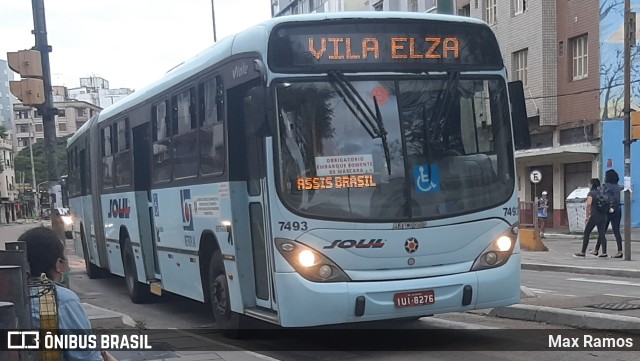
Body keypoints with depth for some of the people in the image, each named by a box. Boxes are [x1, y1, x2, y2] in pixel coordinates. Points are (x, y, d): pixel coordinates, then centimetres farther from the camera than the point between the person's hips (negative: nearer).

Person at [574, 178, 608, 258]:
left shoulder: (591, 193, -7)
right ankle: (604, 252, -1)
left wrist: (587, 216, -17)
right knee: (602, 234, 6)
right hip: (603, 216, 6)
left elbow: (589, 204, -19)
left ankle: (582, 252, 7)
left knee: (586, 233, 4)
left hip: (594, 216, -6)